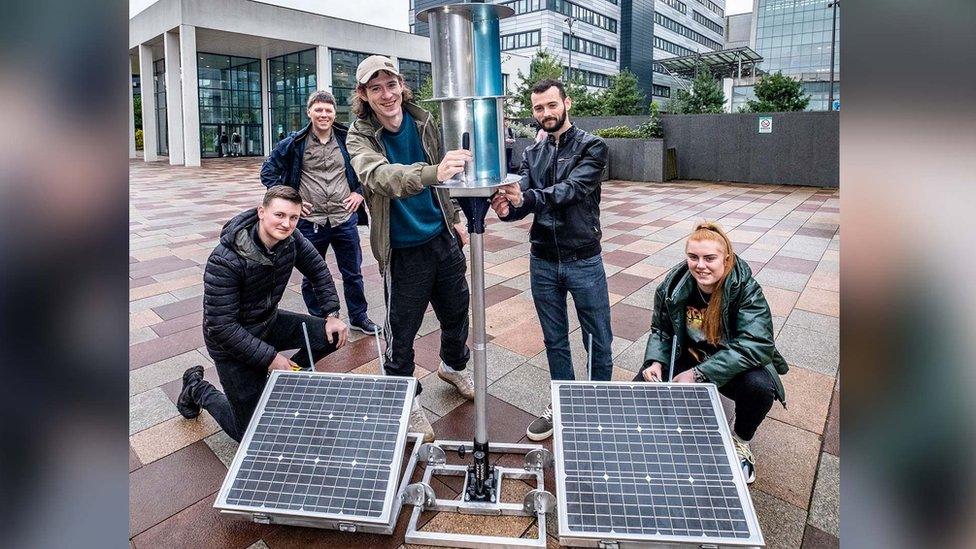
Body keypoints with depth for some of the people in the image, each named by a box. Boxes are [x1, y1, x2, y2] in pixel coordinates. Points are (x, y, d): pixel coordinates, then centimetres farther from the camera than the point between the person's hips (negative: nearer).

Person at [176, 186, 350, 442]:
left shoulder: (290, 239, -14)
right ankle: (197, 390, 27)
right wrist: (270, 357, -26)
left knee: (333, 335, -11)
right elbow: (221, 326, -28)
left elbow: (318, 270, 3)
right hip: (233, 343, -6)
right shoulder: (224, 261, -31)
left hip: (269, 322, 6)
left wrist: (332, 314, -5)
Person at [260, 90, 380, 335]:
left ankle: (359, 317, 31)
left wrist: (360, 192, 3)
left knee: (353, 273, 13)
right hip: (310, 222, -1)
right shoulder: (293, 143, -3)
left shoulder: (348, 140, 0)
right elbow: (268, 171, 5)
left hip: (345, 219, 1)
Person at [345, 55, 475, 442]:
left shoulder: (423, 121, -1)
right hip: (403, 250, -5)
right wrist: (431, 173, -54)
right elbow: (379, 175, -38)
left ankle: (453, 365, 50)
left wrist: (455, 218, 14)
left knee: (456, 310, 20)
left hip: (442, 236, 5)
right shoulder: (360, 136, -15)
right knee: (401, 330, 4)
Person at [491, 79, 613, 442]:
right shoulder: (532, 154, 8)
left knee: (598, 342, 9)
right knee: (554, 341, 16)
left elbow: (571, 189, -23)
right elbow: (521, 201, -5)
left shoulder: (592, 147, -5)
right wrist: (507, 208, -29)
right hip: (542, 263, 4)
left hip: (584, 262, -3)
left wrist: (526, 198, -39)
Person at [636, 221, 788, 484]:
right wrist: (655, 362, -18)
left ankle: (741, 440, 2)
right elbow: (661, 330, 2)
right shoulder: (672, 287, -14)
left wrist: (699, 374, -34)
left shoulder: (746, 289, -23)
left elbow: (757, 344, -31)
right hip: (686, 358, 2)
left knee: (761, 387, -33)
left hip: (732, 364, -2)